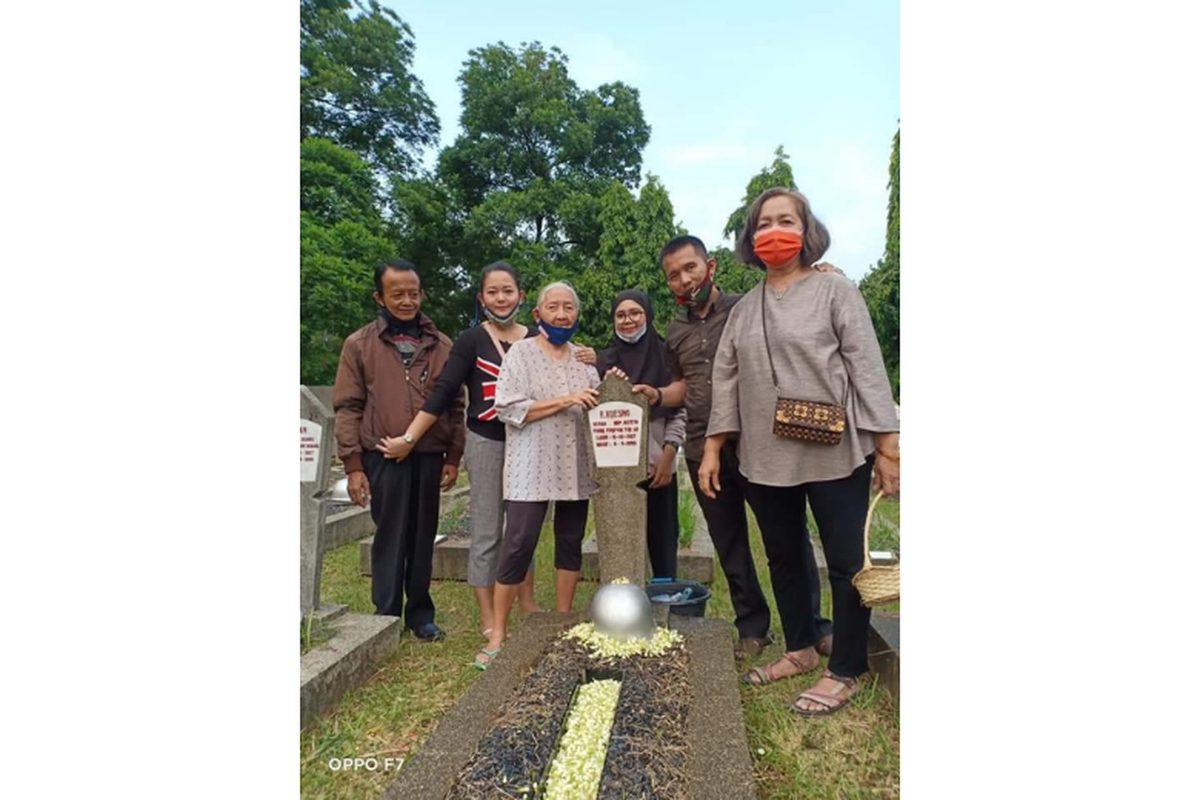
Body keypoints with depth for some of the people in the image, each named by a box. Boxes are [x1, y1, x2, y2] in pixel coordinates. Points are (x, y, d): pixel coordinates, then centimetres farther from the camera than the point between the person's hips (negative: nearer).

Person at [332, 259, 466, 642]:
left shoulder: (442, 345, 9)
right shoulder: (359, 344, 3)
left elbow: (455, 406, 10)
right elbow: (347, 407, 0)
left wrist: (453, 457, 5)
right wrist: (353, 464, -5)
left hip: (430, 456, 2)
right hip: (383, 458, -2)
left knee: (423, 538, 10)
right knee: (390, 537, 5)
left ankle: (420, 613, 24)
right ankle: (387, 616, 19)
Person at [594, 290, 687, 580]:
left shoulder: (666, 356, 2)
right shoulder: (604, 361, 7)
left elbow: (680, 411, 0)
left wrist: (667, 457, -7)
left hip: (658, 466, -1)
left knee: (662, 539, 5)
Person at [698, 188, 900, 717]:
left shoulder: (834, 291, -2)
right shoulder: (744, 309, 11)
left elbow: (868, 369, -6)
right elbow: (725, 379, 9)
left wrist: (887, 448, -11)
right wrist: (712, 450, 5)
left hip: (835, 454, -4)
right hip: (766, 458, 5)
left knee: (845, 562, 5)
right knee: (783, 559, 16)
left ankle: (845, 672, 22)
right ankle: (800, 649, 35)